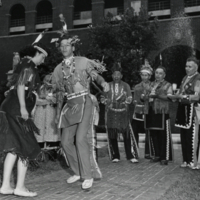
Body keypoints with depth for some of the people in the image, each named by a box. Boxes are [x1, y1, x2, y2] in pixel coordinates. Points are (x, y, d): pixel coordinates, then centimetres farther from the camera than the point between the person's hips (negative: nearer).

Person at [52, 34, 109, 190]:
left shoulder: (83, 61, 3)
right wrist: (58, 112, 18)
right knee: (66, 141, 3)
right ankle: (78, 172, 21)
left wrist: (103, 83, -27)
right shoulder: (58, 69, 15)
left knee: (81, 138, -17)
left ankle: (88, 176, -5)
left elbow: (95, 75, -4)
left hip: (85, 102, -5)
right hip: (70, 105, 6)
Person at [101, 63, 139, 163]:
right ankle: (115, 156, 11)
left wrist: (123, 101, -15)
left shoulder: (126, 85, 9)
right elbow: (103, 98, 8)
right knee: (112, 135, 1)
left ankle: (131, 156, 0)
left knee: (127, 134, -5)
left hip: (123, 113, -1)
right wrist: (109, 102, -10)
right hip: (111, 113, 1)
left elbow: (129, 99, 4)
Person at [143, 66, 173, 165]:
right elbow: (147, 96, 24)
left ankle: (165, 157, 0)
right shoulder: (151, 84, 20)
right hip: (151, 111, 5)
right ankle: (156, 155, 20)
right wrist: (144, 96, 1)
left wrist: (157, 95, -18)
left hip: (162, 112, -5)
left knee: (164, 135, -6)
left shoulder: (167, 85, 6)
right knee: (153, 134, 8)